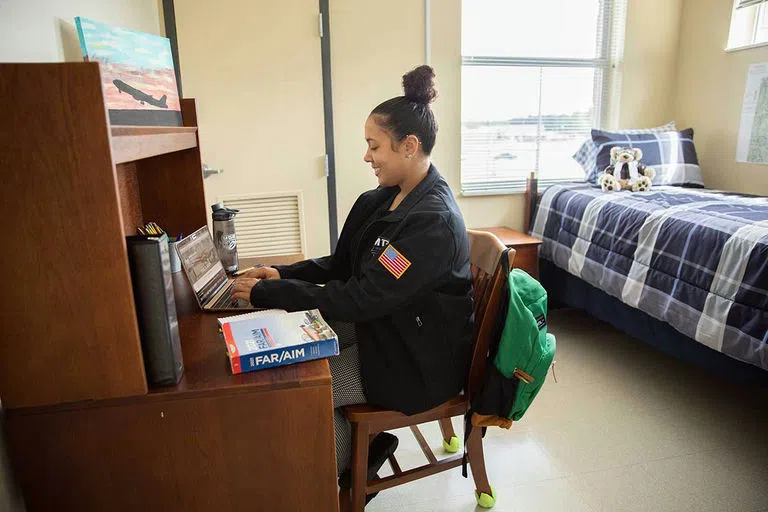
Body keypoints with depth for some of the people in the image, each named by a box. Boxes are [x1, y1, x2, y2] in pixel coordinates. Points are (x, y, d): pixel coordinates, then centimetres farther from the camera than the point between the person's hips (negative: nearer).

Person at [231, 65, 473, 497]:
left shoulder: (432, 220, -27)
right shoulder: (386, 199, 1)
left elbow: (361, 298, -28)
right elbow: (344, 264, 8)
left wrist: (268, 293, -22)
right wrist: (284, 275, -5)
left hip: (421, 359, -8)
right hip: (386, 325, 9)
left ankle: (349, 474, 21)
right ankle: (361, 442, 18)